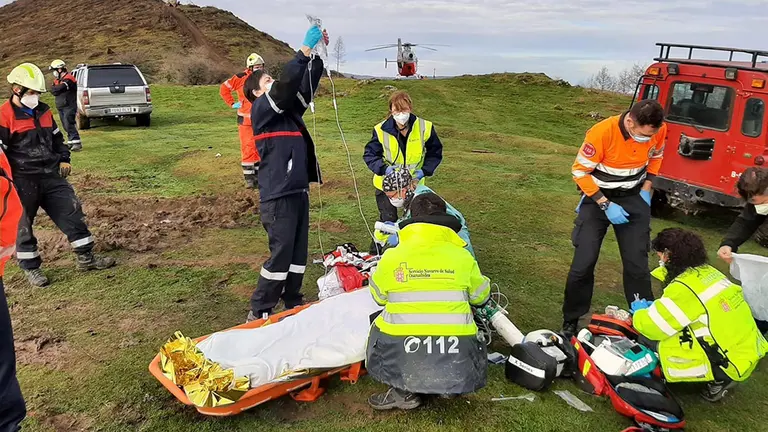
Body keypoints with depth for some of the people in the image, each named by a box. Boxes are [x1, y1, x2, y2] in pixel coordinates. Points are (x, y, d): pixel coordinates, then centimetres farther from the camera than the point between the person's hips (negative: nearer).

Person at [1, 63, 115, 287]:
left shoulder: (43, 111, 12)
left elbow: (57, 138, 24)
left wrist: (63, 159, 11)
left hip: (51, 175, 6)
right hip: (23, 181, -6)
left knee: (72, 212, 5)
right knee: (23, 225, 6)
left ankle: (85, 257, 15)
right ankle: (30, 267, 20)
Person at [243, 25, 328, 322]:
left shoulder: (287, 110, 17)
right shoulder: (261, 109, -5)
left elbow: (305, 87, 10)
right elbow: (286, 84, -20)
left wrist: (318, 55, 0)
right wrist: (305, 50, -19)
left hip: (298, 190, 8)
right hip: (278, 195, -8)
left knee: (298, 251, 13)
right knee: (280, 254, -4)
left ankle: (292, 303, 26)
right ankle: (258, 312, 8)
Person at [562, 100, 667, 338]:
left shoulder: (658, 130, -13)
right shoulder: (602, 132, -27)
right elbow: (580, 171, -17)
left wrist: (646, 191, 1)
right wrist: (606, 205, -19)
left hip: (634, 198, 3)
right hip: (598, 196, -3)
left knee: (637, 264, 3)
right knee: (583, 263, -5)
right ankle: (570, 321, 11)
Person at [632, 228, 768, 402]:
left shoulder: (684, 287, -21)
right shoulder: (708, 272, 4)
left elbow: (653, 327, -15)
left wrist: (640, 312, 6)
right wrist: (654, 306, 16)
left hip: (734, 362, -8)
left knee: (666, 343, -8)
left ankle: (720, 378, 0)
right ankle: (721, 375, 11)